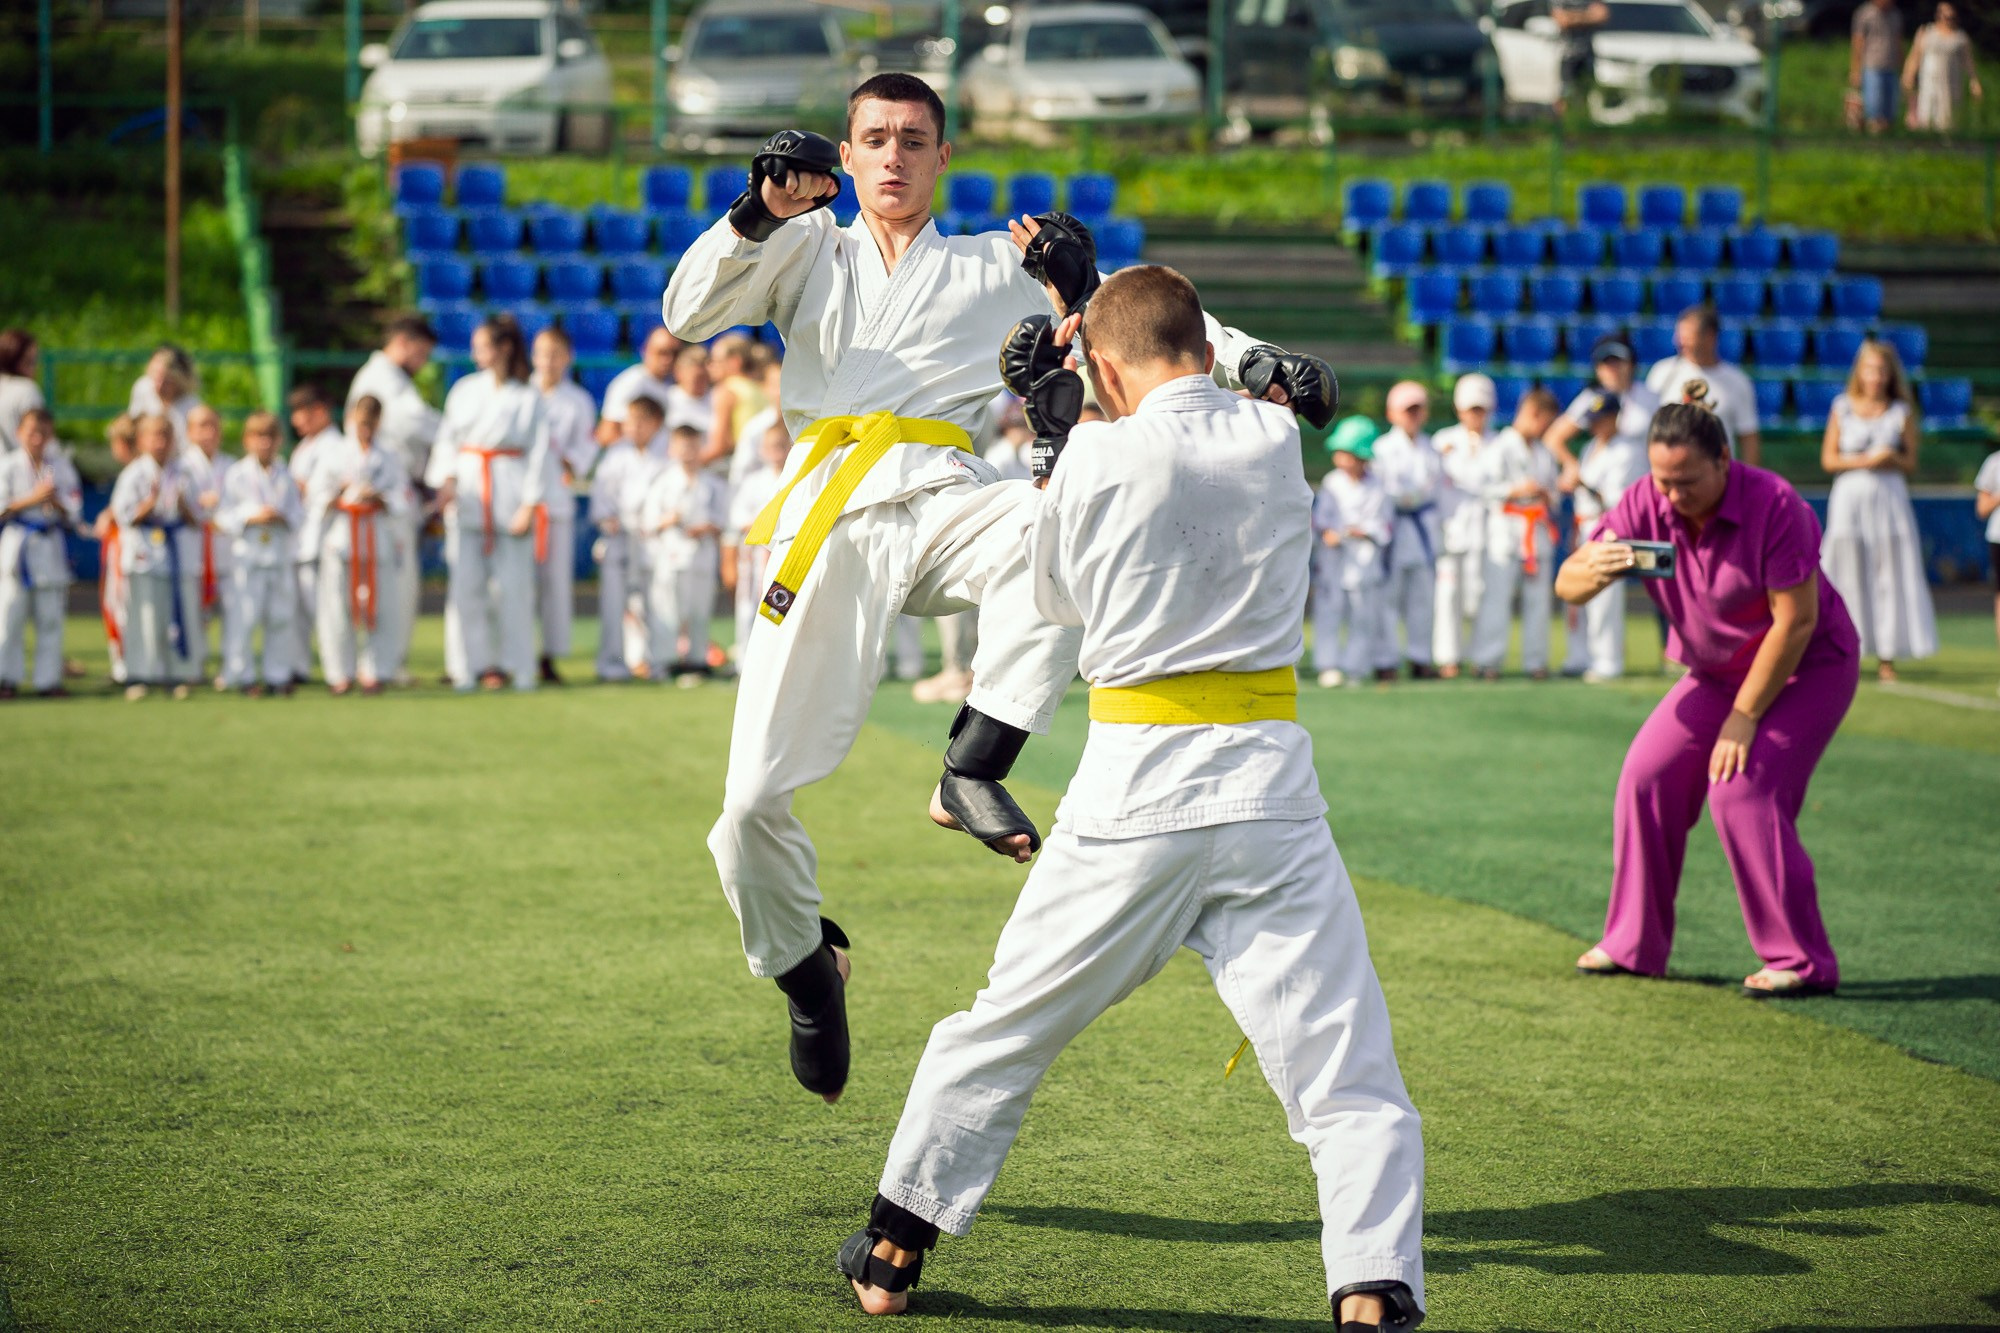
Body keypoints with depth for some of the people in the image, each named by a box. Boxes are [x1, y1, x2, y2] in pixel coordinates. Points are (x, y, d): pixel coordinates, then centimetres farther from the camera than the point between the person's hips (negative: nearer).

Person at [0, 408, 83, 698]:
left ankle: (48, 678, 9)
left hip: (50, 546, 3)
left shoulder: (61, 466, 6)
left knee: (50, 617, 4)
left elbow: (73, 515, 6)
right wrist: (32, 499, -16)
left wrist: (56, 503, -14)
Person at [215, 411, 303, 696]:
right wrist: (252, 517, -15)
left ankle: (278, 674, 14)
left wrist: (284, 517, -10)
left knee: (281, 615, 5)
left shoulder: (285, 475, 9)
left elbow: (300, 513, 9)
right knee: (244, 616, -4)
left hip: (282, 555, 3)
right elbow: (224, 517, -2)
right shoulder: (236, 475, 0)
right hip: (247, 554, -3)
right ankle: (242, 675, 5)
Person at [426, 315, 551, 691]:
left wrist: (529, 505, -7)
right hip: (466, 491, 3)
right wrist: (445, 477, -5)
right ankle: (474, 665, 6)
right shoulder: (465, 390, 10)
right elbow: (447, 437, 12)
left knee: (511, 583, -4)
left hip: (509, 491, -3)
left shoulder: (528, 398, 1)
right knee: (466, 583, 0)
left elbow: (539, 452, -1)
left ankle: (512, 664, 6)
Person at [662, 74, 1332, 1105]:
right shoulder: (810, 249, 19)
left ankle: (972, 769, -26)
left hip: (943, 502, 0)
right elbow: (688, 315, 4)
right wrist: (756, 215, -13)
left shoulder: (999, 268, 20)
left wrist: (1253, 362, -7)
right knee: (752, 800, -8)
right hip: (828, 518, 0)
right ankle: (807, 966, 20)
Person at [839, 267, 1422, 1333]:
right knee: (1347, 1076, 0)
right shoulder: (1279, 441, 2)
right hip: (1266, 785, 0)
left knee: (1003, 1033, 18)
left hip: (1134, 789, 0)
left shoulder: (1098, 458, -4)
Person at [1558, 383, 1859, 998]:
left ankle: (1802, 962, -14)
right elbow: (1567, 585, -16)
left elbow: (1796, 622, -25)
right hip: (1716, 671, 6)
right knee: (1647, 779, -3)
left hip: (1809, 667, -6)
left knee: (1742, 790, -21)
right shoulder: (1646, 505, -13)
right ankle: (1634, 944, 10)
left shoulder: (1773, 504, -28)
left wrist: (1743, 718, -21)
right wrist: (1595, 571, -42)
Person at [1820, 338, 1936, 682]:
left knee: (1891, 574, -3)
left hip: (1889, 498, 0)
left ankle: (1887, 657, 1)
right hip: (1849, 498, 0)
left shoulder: (1901, 412, 5)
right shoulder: (1842, 408, 4)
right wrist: (1865, 461, -11)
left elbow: (1911, 463, 6)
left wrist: (1891, 460, -15)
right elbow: (1828, 458, 2)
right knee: (1848, 575, -2)